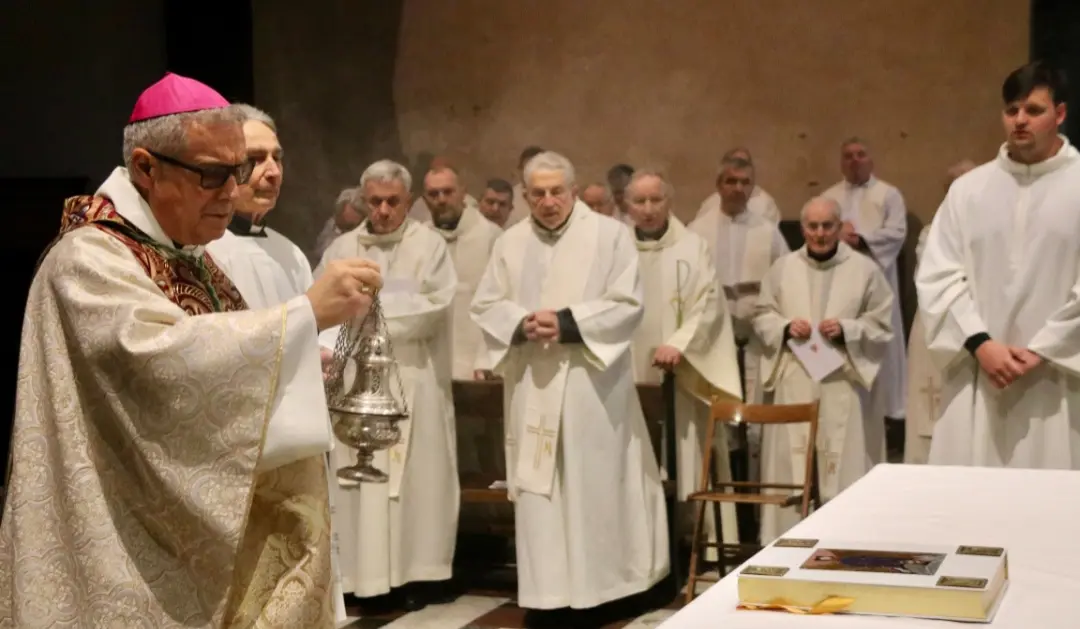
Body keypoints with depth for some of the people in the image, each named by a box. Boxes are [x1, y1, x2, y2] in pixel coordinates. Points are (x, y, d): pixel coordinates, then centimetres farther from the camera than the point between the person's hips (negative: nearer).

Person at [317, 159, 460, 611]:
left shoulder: (430, 245, 2)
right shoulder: (341, 250, 10)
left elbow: (436, 305, -10)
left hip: (415, 381, -2)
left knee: (418, 472, 1)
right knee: (361, 477, 0)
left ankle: (416, 572, 7)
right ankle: (368, 574, 5)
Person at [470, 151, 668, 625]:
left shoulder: (610, 235, -2)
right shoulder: (510, 243, 10)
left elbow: (627, 305, -8)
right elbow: (485, 307, 8)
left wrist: (568, 322, -18)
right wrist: (522, 324, -12)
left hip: (591, 385, -3)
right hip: (533, 386, 3)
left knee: (597, 487, 1)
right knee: (538, 491, 3)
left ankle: (599, 584, 13)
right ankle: (548, 591, 10)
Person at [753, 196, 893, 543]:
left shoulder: (865, 269, 0)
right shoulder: (783, 268, 7)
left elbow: (882, 325, 1)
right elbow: (761, 317, 12)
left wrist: (846, 329, -15)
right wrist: (786, 327, -8)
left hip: (843, 384, -2)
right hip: (794, 383, 2)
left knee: (844, 466, -2)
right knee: (790, 465, 4)